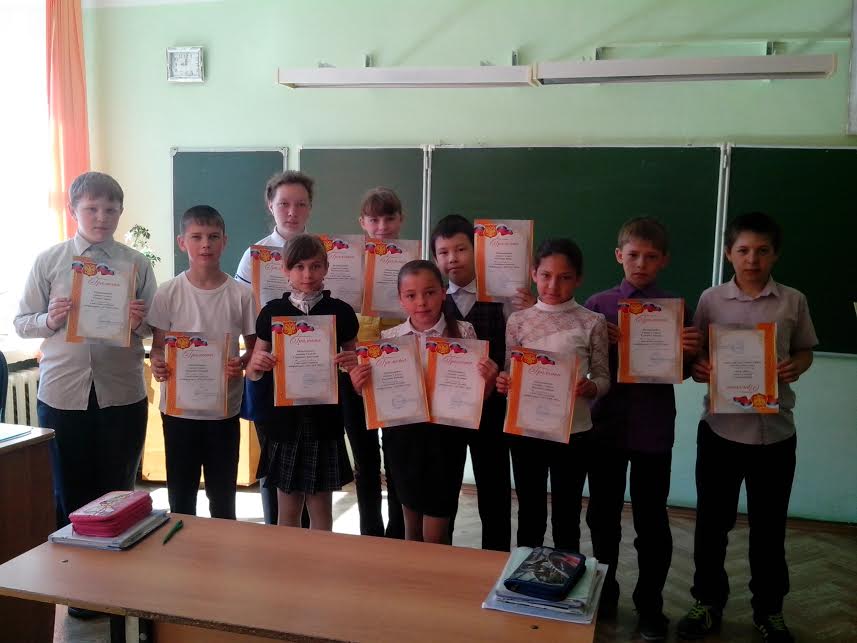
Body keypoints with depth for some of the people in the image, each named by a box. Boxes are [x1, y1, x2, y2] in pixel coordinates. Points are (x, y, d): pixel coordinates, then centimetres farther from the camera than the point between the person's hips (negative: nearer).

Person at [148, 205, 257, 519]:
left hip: (225, 408, 0)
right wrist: (157, 365, -20)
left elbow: (254, 347, 3)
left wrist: (242, 364, -18)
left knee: (223, 495, 13)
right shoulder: (168, 293, -4)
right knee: (180, 495, 13)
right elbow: (158, 346, 2)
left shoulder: (241, 294, -4)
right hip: (179, 407, 0)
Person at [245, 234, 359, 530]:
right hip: (284, 417, 1)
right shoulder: (272, 311, 1)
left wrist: (352, 362, -13)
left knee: (320, 506, 7)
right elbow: (254, 373, 7)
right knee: (288, 508, 10)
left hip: (324, 418, 0)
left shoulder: (340, 312, 0)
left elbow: (353, 364, 9)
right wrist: (257, 364, -15)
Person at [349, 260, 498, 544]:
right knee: (412, 529, 19)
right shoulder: (389, 338, -2)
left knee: (435, 537, 6)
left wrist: (488, 380, -20)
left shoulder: (463, 333, -6)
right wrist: (360, 386, -15)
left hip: (445, 437, -2)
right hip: (404, 437, 2)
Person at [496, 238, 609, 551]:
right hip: (526, 430, 1)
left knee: (567, 516, 12)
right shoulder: (518, 321, 0)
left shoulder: (592, 322, -4)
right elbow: (509, 374, 4)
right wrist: (502, 383, -18)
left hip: (573, 432, -1)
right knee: (529, 515, 15)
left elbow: (603, 377, 0)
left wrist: (590, 387, -21)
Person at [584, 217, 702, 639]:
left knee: (651, 521, 8)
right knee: (602, 515, 14)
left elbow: (681, 372, 4)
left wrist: (690, 352, -17)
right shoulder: (598, 305, 1)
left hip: (653, 429, -1)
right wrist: (599, 342, -18)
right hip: (606, 425, 1)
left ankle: (649, 606, 26)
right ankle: (604, 592, 35)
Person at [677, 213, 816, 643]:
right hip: (720, 427, 0)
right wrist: (698, 367, -17)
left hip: (775, 430, 0)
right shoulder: (711, 300, -1)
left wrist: (795, 367, -11)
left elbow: (805, 351, 10)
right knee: (712, 522, 10)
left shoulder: (793, 302, 1)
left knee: (769, 526, 12)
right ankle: (708, 603, 28)